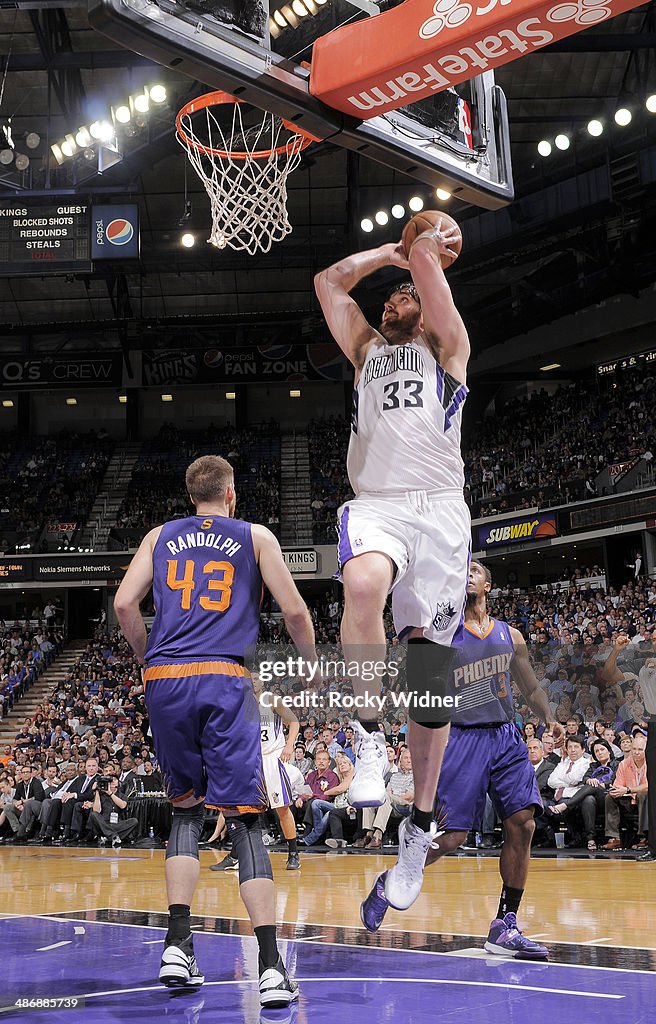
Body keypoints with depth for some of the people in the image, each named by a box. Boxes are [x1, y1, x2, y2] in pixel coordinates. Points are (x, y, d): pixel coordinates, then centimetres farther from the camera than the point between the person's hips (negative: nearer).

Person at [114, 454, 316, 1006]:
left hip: (165, 683, 2)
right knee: (244, 819, -2)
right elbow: (295, 612, 6)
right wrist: (313, 664, 23)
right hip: (224, 681, -2)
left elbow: (124, 604, 6)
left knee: (186, 809, 19)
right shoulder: (255, 537, 11)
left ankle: (177, 945, 8)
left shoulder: (160, 537, 17)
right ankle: (270, 966, -11)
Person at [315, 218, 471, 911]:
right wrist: (391, 252, 30)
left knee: (429, 668, -3)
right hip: (374, 505, 2)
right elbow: (329, 280, 26)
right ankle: (367, 735, -22)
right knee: (363, 584, -36)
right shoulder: (367, 349, 28)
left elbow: (427, 264, 8)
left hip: (438, 509, -1)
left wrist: (424, 250, 27)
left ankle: (421, 823, 8)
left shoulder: (446, 346, 18)